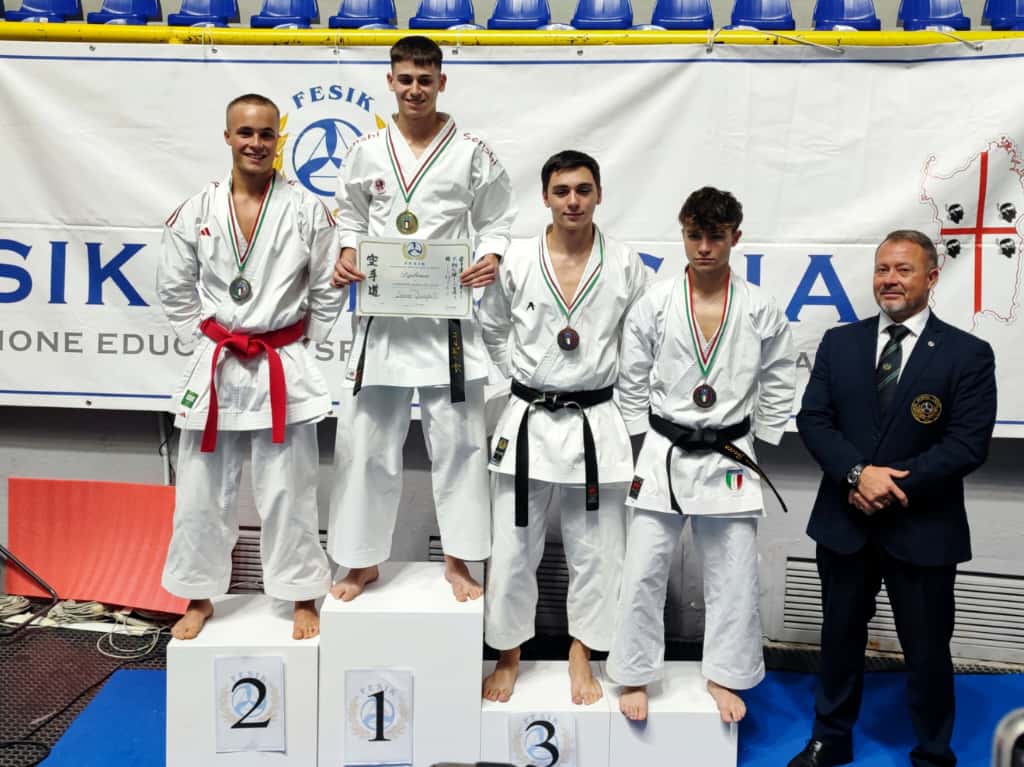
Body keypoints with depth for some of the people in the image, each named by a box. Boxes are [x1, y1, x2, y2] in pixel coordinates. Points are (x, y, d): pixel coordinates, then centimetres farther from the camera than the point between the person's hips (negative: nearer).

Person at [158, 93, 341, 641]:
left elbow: (327, 292, 3)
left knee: (287, 492, 5)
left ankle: (303, 599, 21)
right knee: (202, 490, 11)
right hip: (214, 367, 2)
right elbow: (174, 290, 10)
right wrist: (206, 341, 4)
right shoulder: (195, 212, 1)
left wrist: (299, 345, 2)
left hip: (284, 370, -2)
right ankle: (199, 598, 29)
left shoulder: (307, 211, -3)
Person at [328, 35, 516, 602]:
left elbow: (498, 221, 5)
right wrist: (346, 257, -4)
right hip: (381, 316, 2)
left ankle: (458, 561, 21)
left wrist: (491, 259, -15)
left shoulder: (471, 152, 1)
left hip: (447, 317, -1)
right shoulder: (367, 152, 6)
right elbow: (351, 217, 15)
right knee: (366, 442, 7)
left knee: (457, 441, 4)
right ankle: (362, 561, 24)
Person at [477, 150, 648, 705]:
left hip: (596, 425, 0)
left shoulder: (625, 266, -2)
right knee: (512, 550, 7)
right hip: (528, 422, 0)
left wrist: (617, 385, 5)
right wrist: (520, 375, 7)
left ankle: (581, 658, 30)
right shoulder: (516, 260, -2)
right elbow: (491, 326, 12)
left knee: (596, 552, 9)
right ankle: (508, 657, 27)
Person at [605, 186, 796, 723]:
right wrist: (641, 445, 3)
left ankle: (724, 676, 28)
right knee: (643, 572, 3)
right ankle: (635, 675, 21)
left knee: (732, 577, 9)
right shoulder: (654, 304, -4)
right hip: (663, 455, 0)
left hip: (728, 458, 1)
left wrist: (756, 449, 5)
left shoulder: (760, 311, -3)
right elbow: (631, 382, 3)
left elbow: (777, 388, 6)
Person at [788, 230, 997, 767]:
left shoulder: (968, 354, -5)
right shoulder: (839, 343, 4)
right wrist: (858, 474, -19)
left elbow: (968, 444, -12)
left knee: (927, 651, 11)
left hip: (922, 530, -2)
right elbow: (813, 419, -3)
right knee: (840, 638, 17)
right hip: (844, 522, 3)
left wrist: (894, 487, -18)